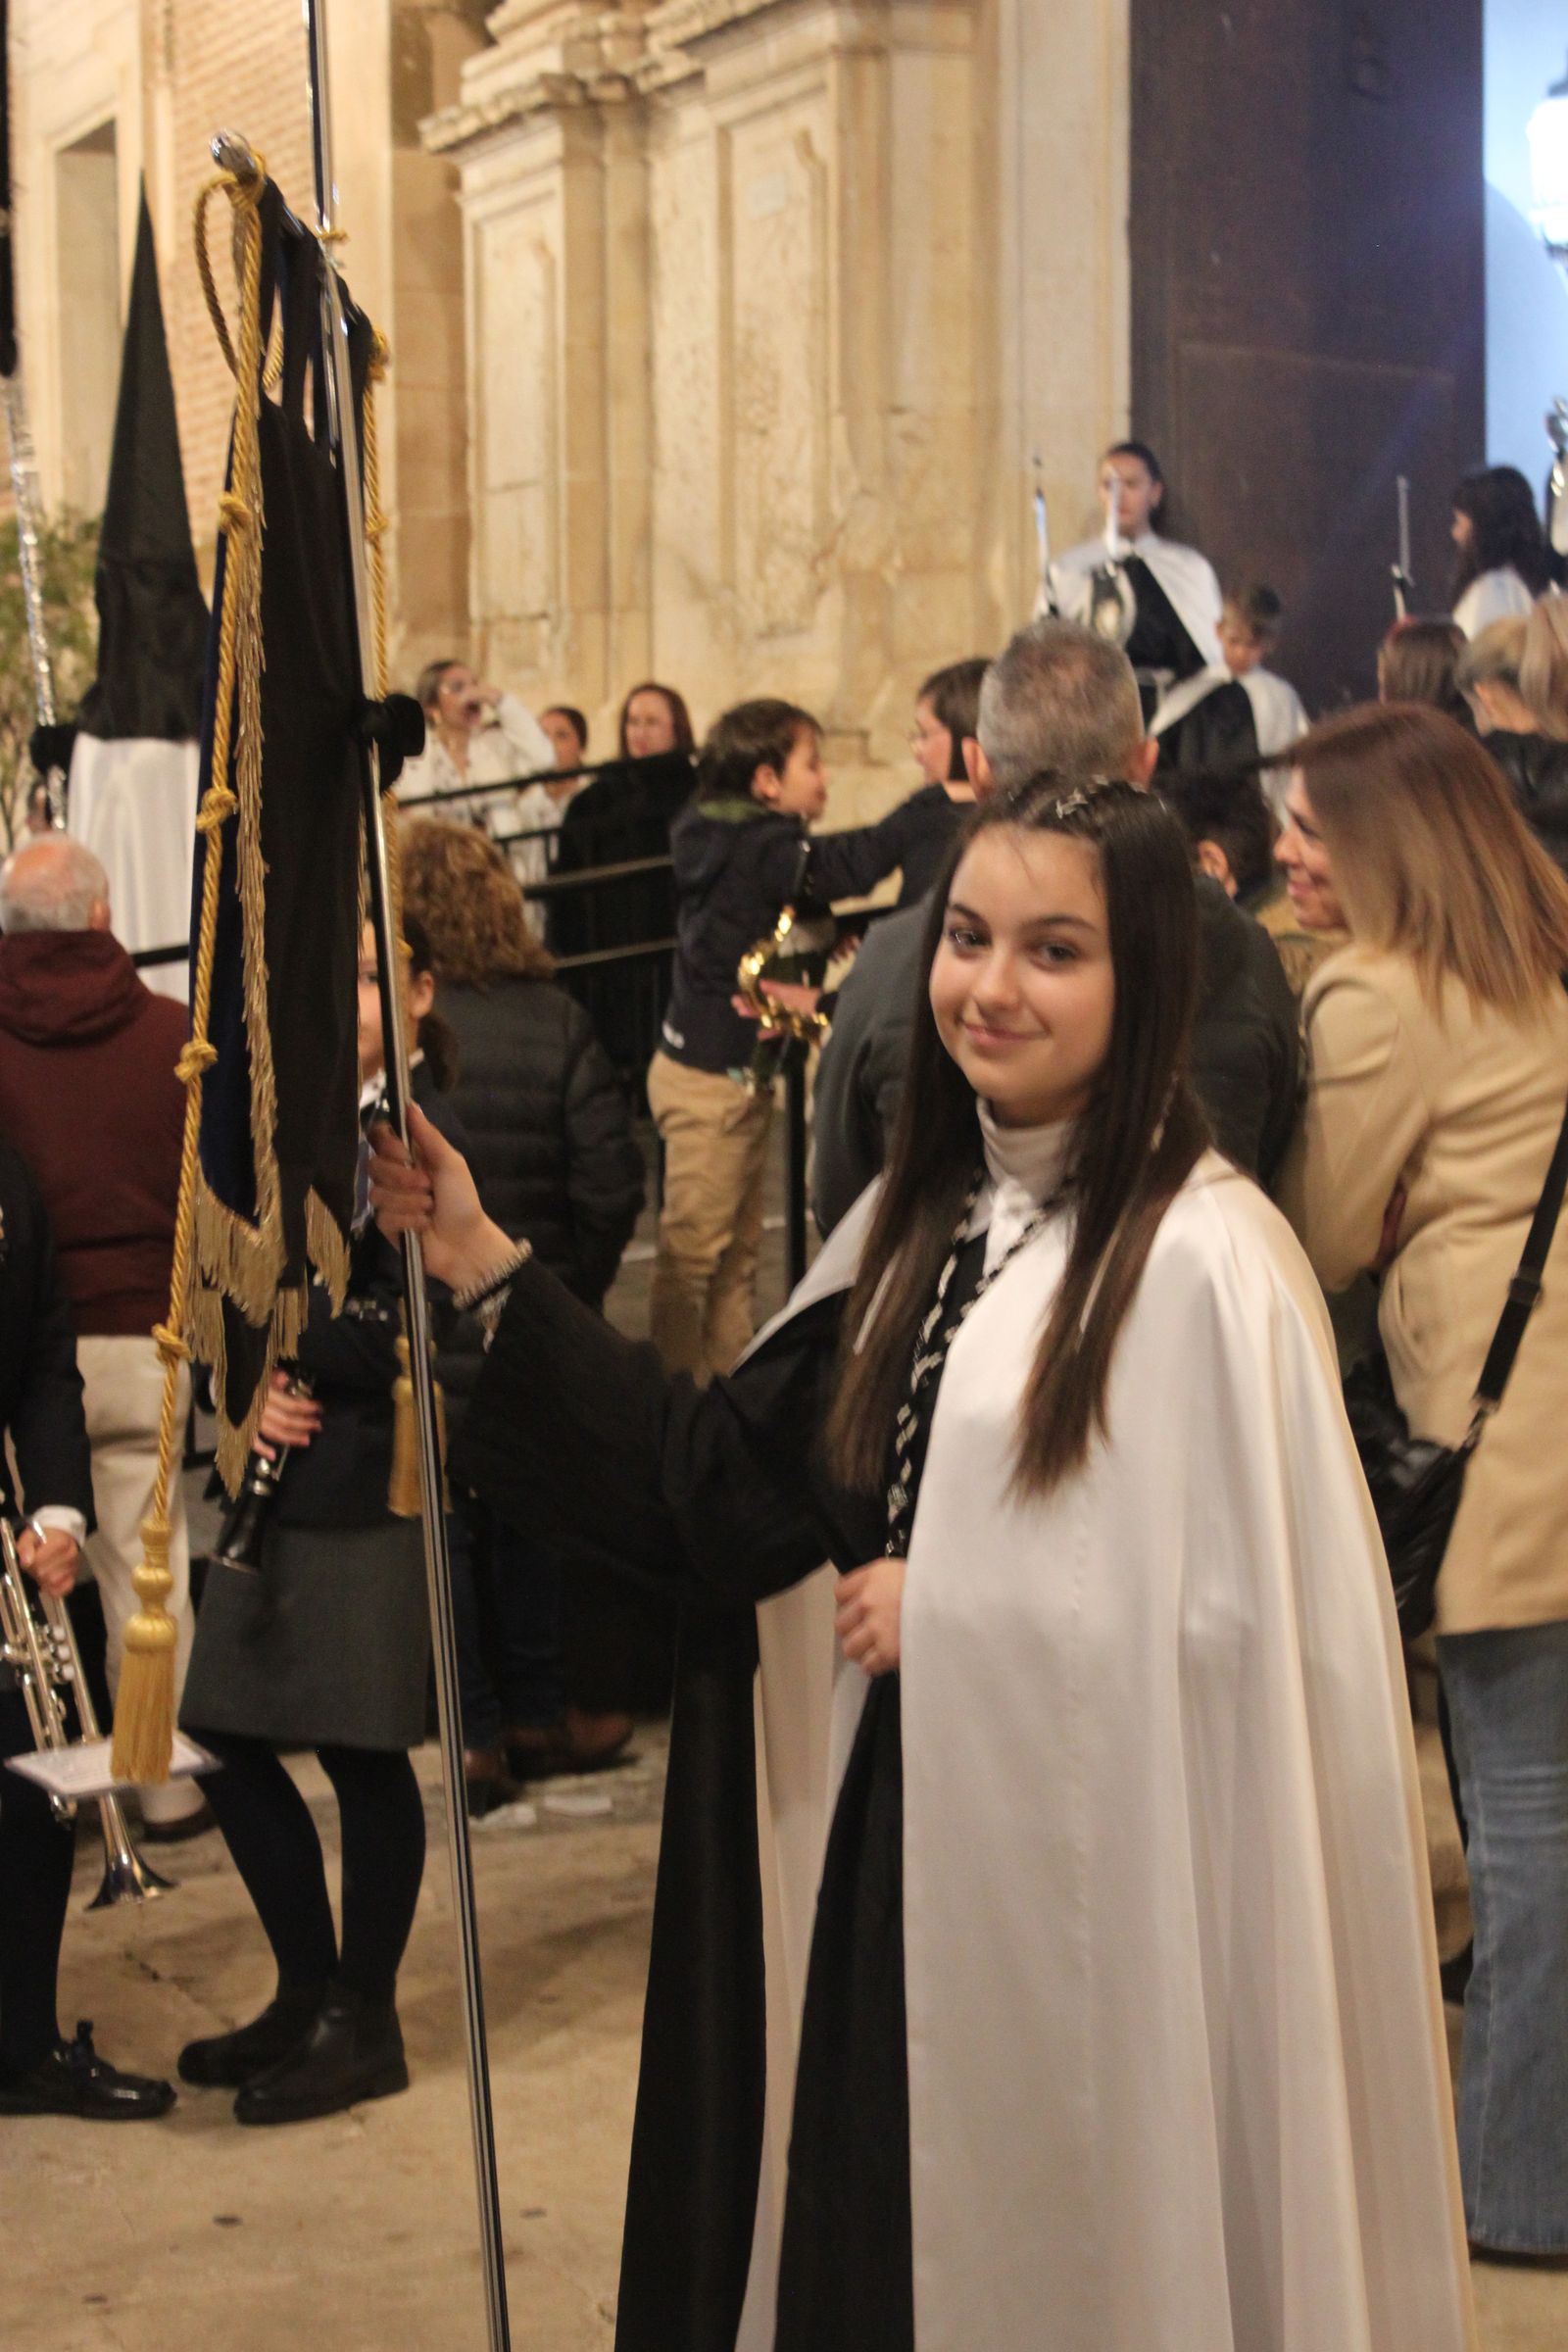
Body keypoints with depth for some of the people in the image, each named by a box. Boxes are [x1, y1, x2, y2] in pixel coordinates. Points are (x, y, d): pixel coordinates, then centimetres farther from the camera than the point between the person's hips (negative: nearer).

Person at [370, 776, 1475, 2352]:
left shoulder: (1201, 1259, -18)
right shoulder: (921, 1218, 6)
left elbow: (1254, 1621, -20)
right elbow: (738, 1478, 5)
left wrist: (952, 1609, -11)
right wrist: (493, 1276, 1)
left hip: (1104, 1878, -7)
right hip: (896, 1857, 7)